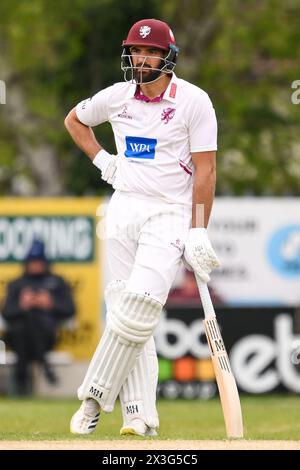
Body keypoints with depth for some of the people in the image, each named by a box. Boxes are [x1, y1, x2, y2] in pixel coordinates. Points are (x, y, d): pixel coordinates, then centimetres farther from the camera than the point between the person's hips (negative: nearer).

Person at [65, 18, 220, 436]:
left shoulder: (194, 101, -8)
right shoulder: (116, 97, 5)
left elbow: (205, 170, -9)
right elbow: (74, 120, 25)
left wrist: (199, 232, -13)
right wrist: (101, 159, 9)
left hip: (169, 213, -5)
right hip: (123, 210, 5)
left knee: (139, 307, -19)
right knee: (126, 311, 0)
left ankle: (96, 396, -10)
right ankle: (140, 416, 0)